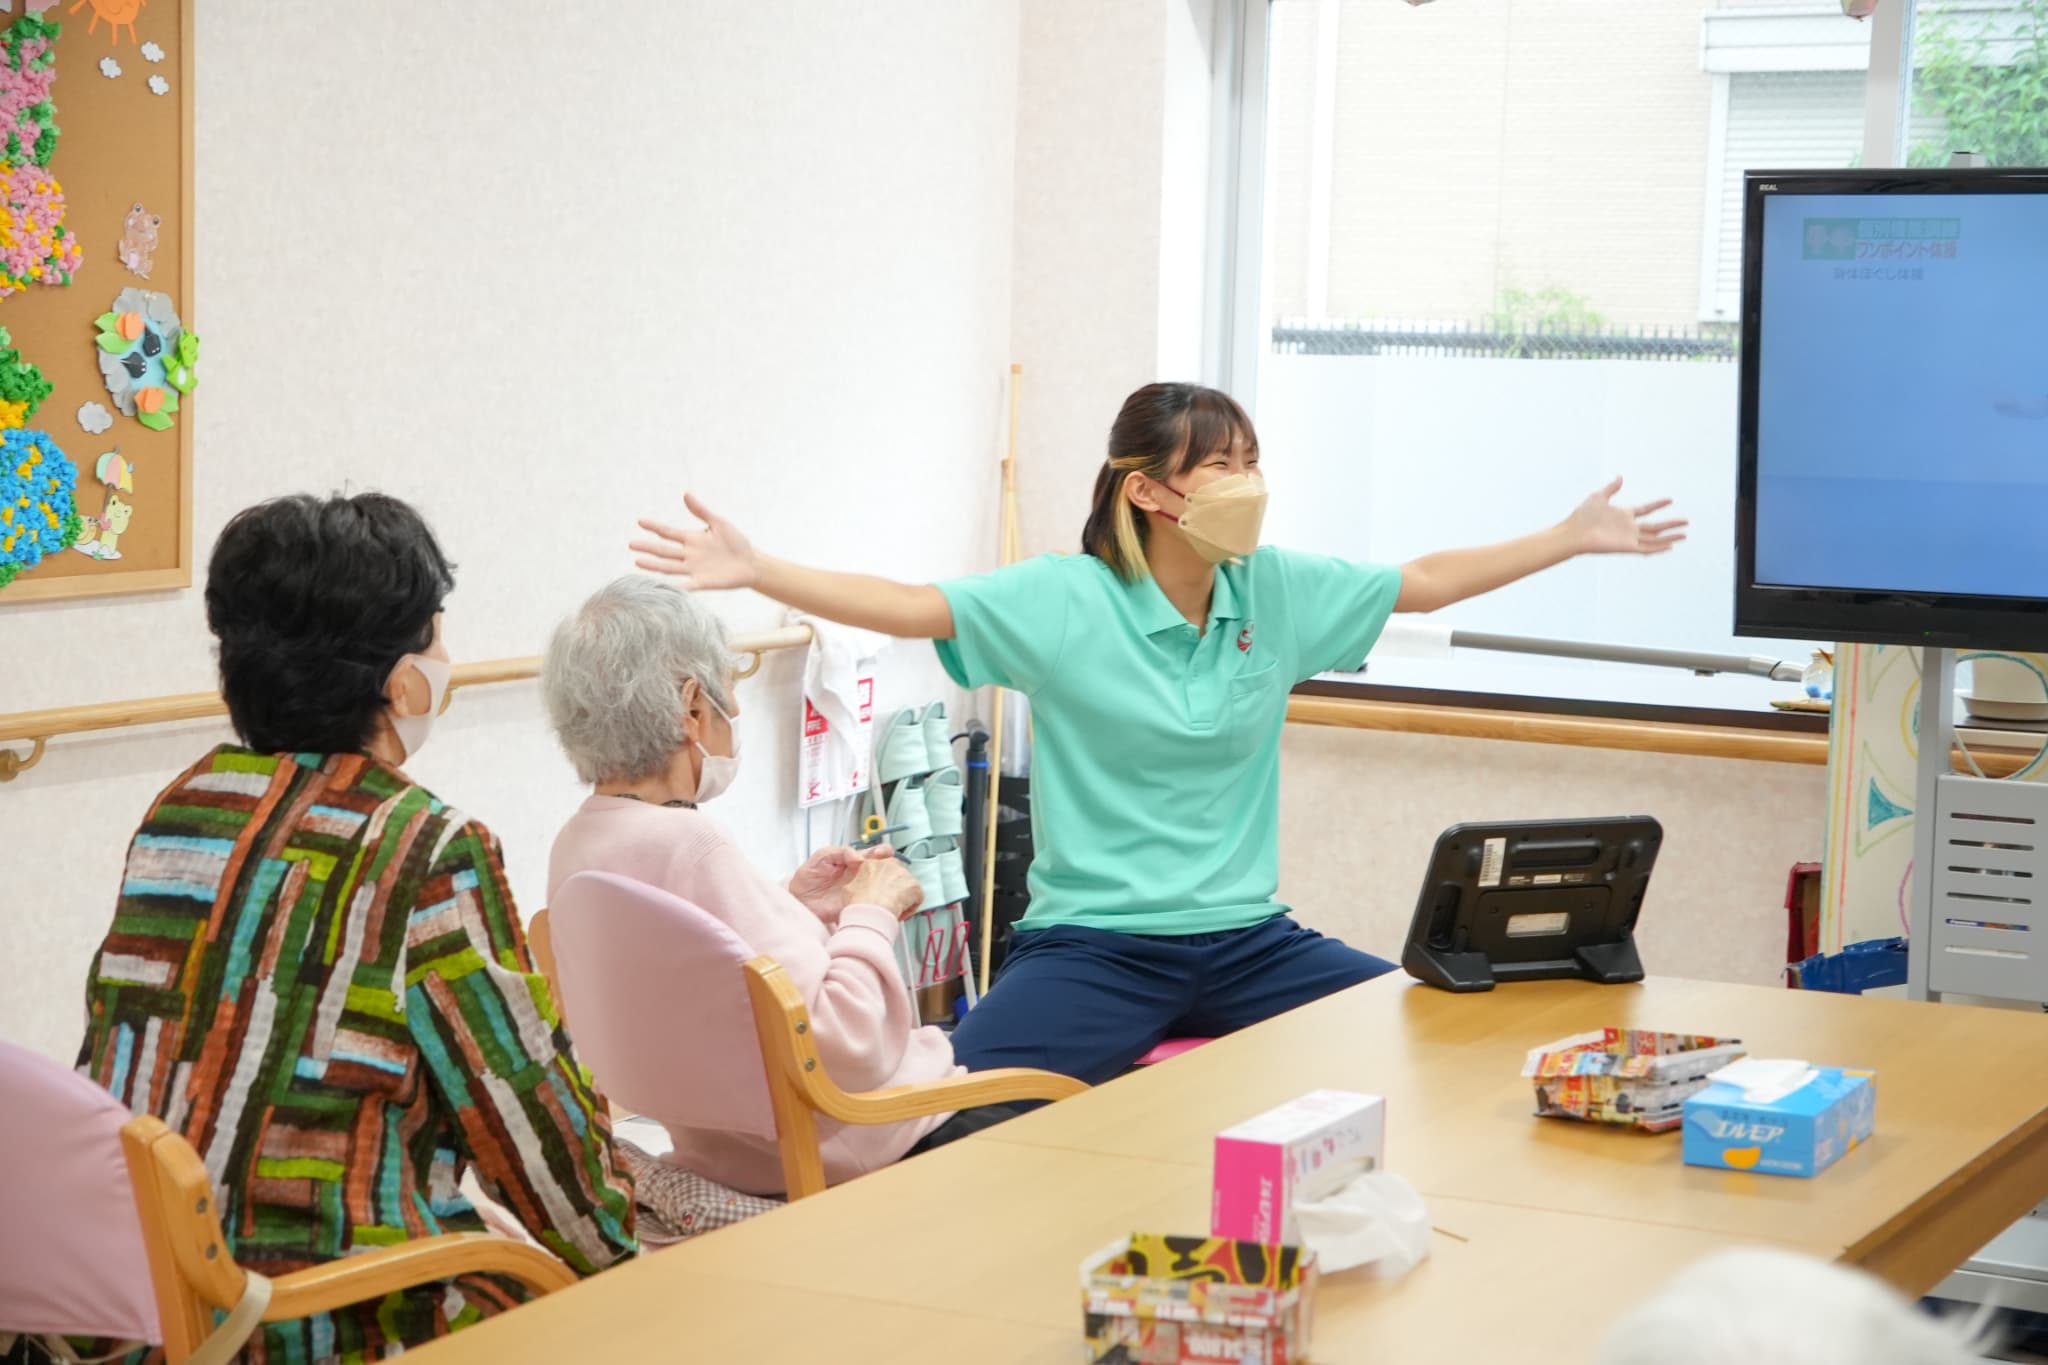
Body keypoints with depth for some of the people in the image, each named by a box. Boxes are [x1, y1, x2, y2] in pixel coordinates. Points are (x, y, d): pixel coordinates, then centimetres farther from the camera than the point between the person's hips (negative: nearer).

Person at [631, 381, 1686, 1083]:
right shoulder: (1062, 602, -7)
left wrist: (1574, 538, 18)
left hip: (1244, 940, 4)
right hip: (1093, 941, -4)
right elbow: (909, 607, -16)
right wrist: (753, 571, -27)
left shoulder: (1282, 592, 5)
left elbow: (1427, 583, 16)